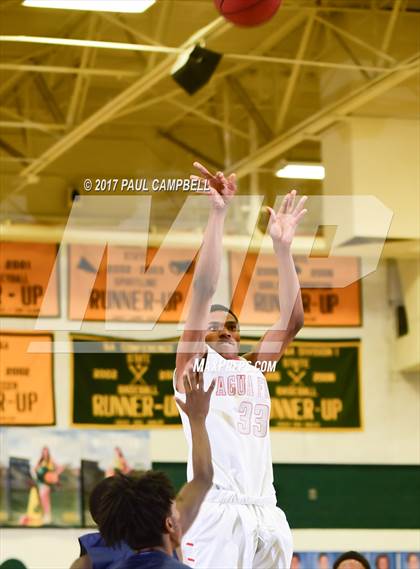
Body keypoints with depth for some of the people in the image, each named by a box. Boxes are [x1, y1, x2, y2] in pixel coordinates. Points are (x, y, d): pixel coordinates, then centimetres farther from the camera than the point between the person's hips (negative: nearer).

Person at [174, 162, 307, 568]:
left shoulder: (253, 368, 24)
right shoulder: (194, 363, 9)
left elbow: (292, 319, 18)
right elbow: (203, 290, 0)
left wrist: (282, 247, 16)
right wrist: (217, 215, -5)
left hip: (265, 512, 6)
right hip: (217, 511, -6)